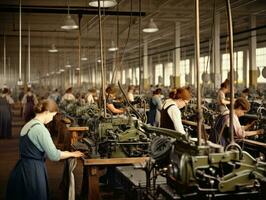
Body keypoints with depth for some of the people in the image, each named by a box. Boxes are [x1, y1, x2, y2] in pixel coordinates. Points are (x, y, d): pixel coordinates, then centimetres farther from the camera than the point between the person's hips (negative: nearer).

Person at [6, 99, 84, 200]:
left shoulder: (28, 125, 9)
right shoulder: (41, 129, -19)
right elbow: (54, 156, -19)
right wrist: (72, 154, -3)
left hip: (21, 170, 9)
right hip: (33, 172, -9)